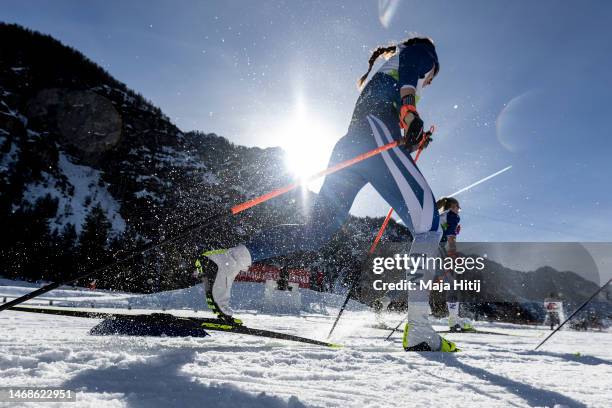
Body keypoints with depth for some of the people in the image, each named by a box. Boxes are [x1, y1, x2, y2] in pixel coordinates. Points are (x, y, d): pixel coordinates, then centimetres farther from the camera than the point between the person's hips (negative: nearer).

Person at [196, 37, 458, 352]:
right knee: (428, 223, -14)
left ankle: (226, 261, -9)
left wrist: (415, 142, 27)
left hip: (349, 146, 8)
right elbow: (409, 70, -3)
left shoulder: (382, 73, 45)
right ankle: (418, 330, -25)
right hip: (375, 133, -8)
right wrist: (410, 111, -19)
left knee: (315, 233, -1)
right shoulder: (422, 51, 25)